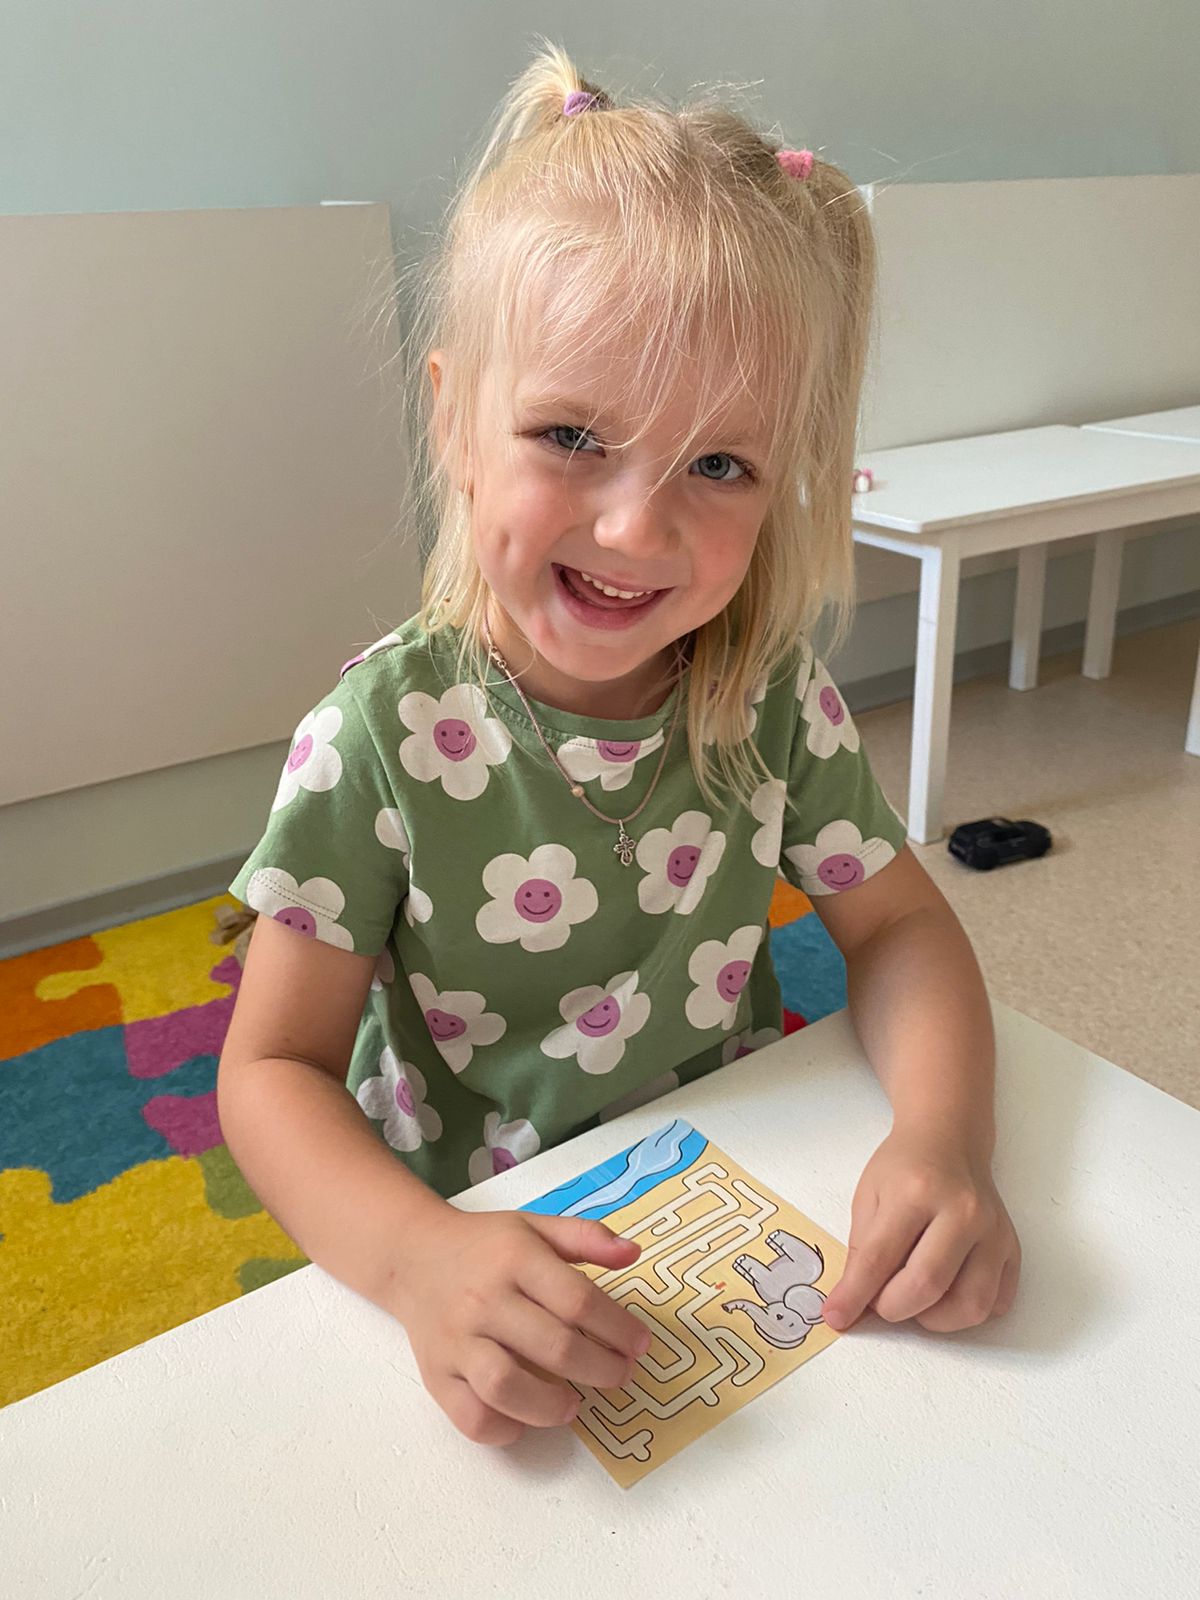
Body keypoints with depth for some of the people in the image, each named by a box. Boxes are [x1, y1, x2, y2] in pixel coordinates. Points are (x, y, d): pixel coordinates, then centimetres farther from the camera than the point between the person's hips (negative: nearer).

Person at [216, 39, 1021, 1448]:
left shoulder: (773, 693, -10)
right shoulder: (384, 734, -20)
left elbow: (898, 927, -2)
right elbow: (275, 1070, -14)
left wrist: (943, 1135, -21)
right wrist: (414, 1257, -32)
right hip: (474, 1245, -2)